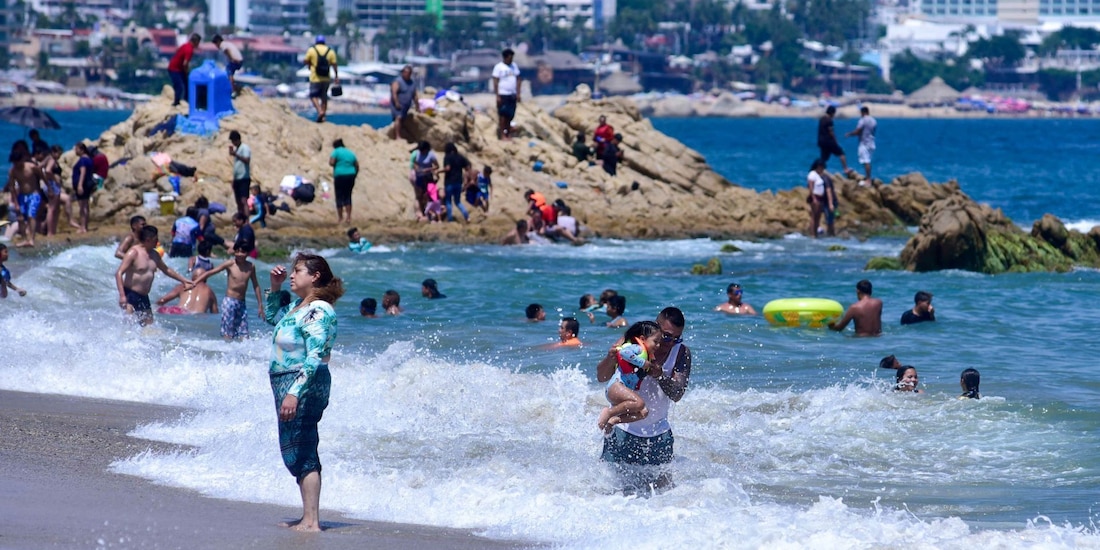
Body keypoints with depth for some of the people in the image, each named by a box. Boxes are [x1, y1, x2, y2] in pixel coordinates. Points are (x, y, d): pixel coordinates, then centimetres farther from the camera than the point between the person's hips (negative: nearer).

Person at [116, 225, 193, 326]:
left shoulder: (154, 255, 12)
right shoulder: (134, 253, -12)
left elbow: (166, 269, 30)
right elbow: (119, 273, -17)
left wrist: (183, 280, 32)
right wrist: (122, 295, -27)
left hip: (144, 298, 8)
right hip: (130, 295, -8)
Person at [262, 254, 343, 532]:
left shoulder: (319, 311, -16)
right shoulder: (298, 306, 13)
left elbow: (315, 358, -24)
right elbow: (271, 316, 34)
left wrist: (294, 392, -31)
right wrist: (275, 288, 18)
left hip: (304, 384, -10)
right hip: (286, 383, 10)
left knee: (300, 453, -10)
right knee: (299, 453, 14)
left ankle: (311, 521, -10)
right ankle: (308, 517, 21)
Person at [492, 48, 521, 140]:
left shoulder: (514, 66, 10)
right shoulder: (499, 67, -6)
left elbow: (518, 80, 14)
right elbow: (495, 82, -8)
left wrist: (518, 93, 7)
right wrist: (497, 96, -13)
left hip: (512, 94, 5)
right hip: (503, 94, -5)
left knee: (510, 115, 6)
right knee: (503, 115, -4)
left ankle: (508, 134, 13)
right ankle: (501, 134, 0)